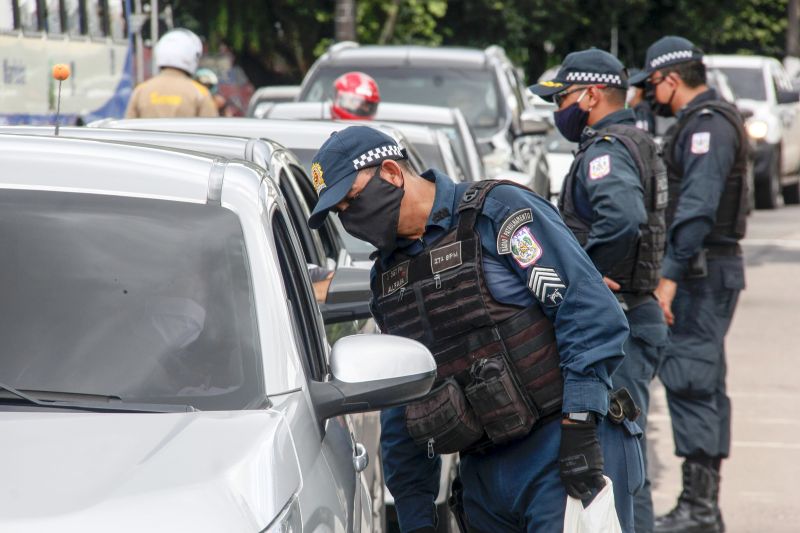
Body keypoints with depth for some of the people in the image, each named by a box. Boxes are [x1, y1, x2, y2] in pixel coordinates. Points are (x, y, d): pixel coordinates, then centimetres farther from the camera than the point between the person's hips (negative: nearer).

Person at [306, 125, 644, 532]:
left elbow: (592, 315, -13)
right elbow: (398, 409, 21)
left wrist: (579, 426, -19)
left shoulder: (499, 213, -6)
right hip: (483, 476, 7)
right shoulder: (387, 277, 17)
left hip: (562, 455, -7)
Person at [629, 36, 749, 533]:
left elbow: (697, 208, -25)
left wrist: (670, 274, -26)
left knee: (689, 381, -10)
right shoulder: (706, 122, 18)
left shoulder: (708, 125, -16)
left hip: (703, 271, -11)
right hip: (709, 270, 11)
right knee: (704, 384, 12)